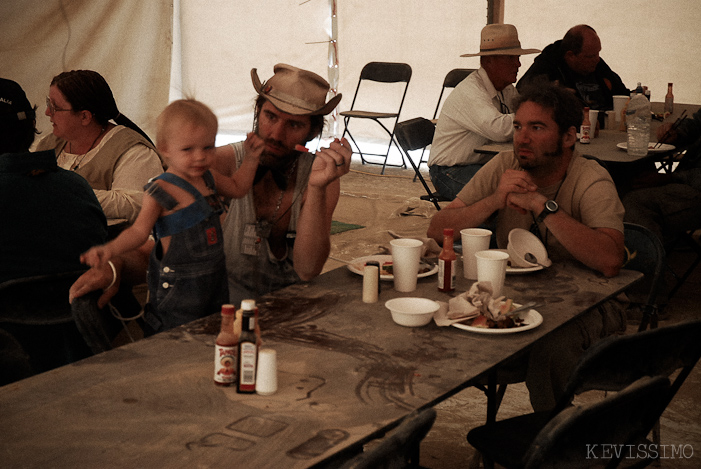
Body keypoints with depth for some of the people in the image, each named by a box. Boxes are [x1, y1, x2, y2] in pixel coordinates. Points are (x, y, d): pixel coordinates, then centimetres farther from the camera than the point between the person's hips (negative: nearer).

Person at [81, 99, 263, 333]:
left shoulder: (208, 178, 8)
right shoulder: (161, 191, -15)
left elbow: (237, 188, 27)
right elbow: (139, 231, -18)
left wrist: (250, 158, 16)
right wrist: (109, 249, -34)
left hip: (215, 278, 7)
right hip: (177, 286, -7)